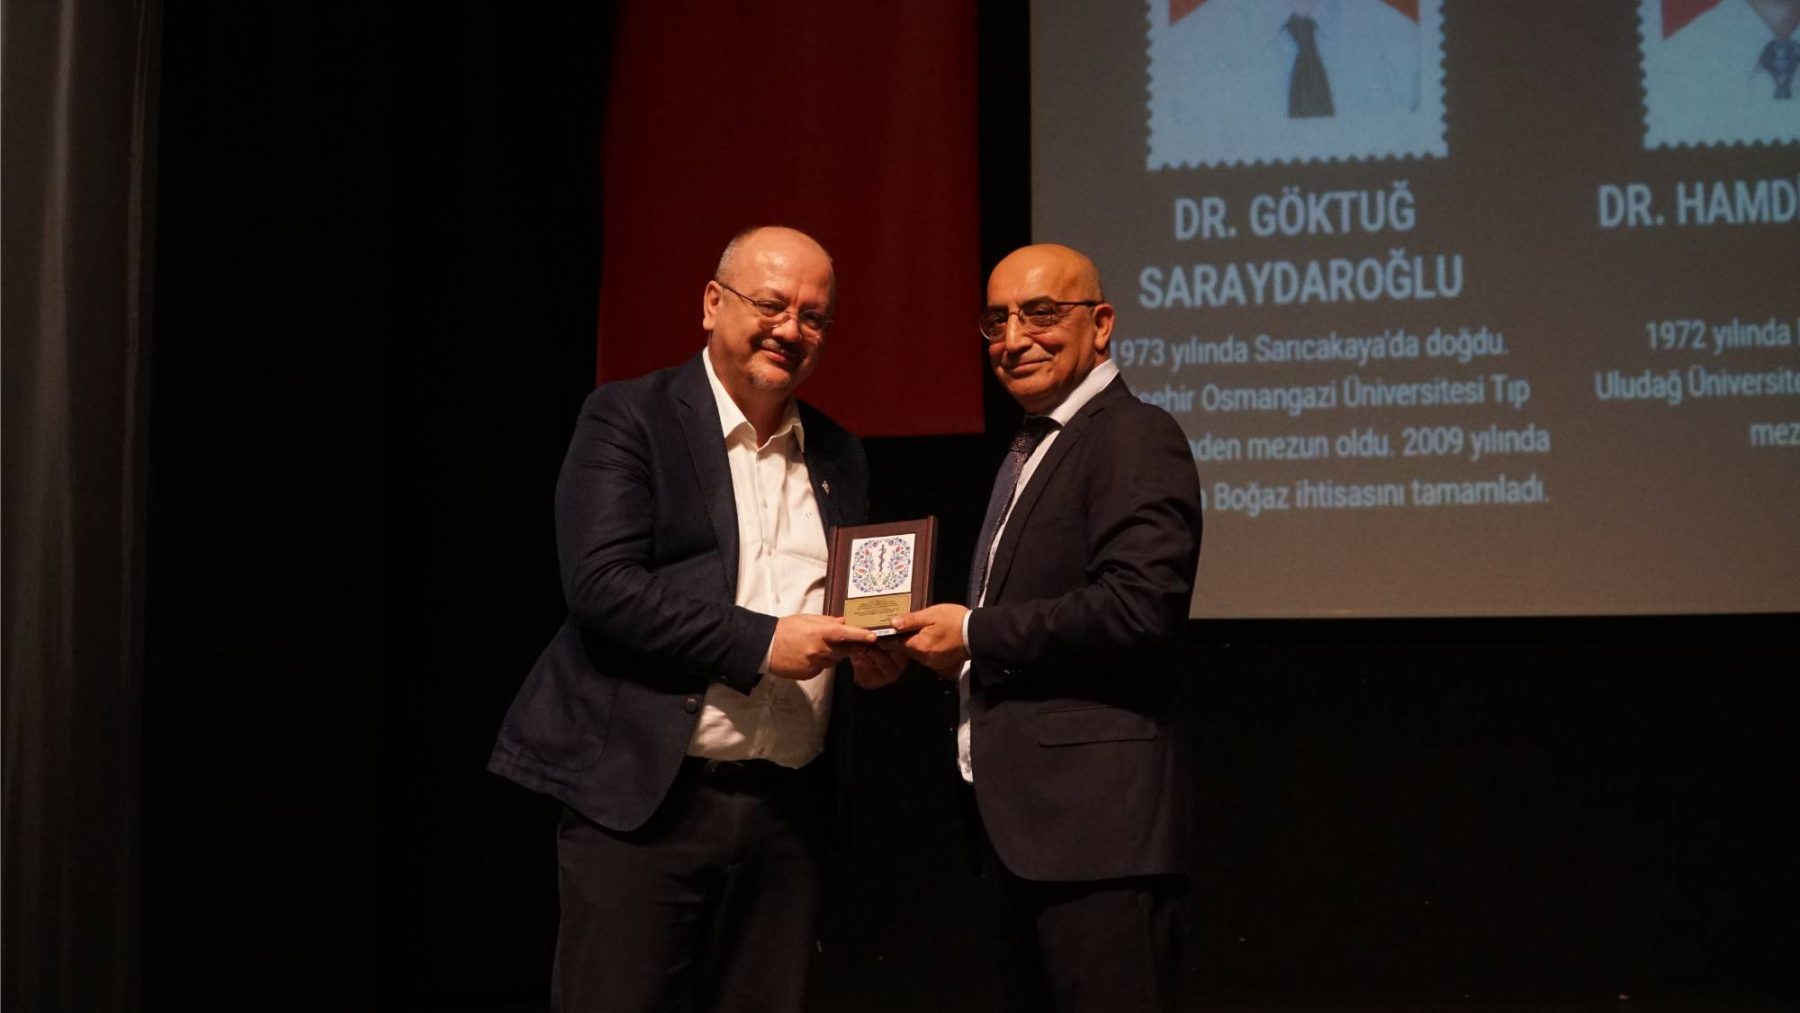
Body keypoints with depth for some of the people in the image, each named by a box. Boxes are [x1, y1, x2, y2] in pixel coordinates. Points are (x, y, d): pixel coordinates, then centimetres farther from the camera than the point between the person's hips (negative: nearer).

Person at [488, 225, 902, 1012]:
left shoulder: (840, 457, 15)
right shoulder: (627, 418, -2)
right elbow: (600, 583, -14)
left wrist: (870, 649, 0)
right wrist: (758, 642, -19)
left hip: (789, 811, 5)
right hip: (643, 797, -5)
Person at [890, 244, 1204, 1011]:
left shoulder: (1134, 438, -10)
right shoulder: (1029, 451, 19)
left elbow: (1139, 605, -23)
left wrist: (977, 634, -15)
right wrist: (940, 643, 4)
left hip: (1094, 820, -10)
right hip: (1025, 822, 10)